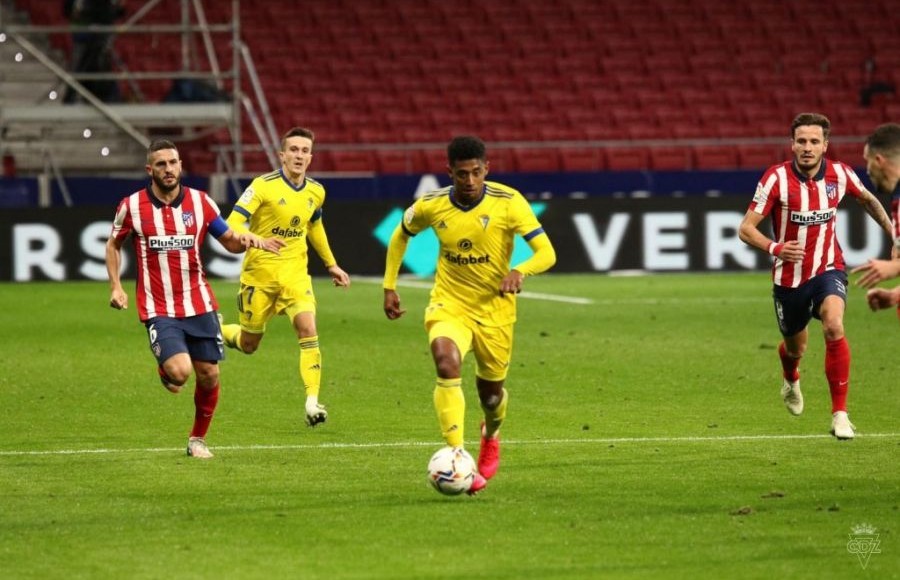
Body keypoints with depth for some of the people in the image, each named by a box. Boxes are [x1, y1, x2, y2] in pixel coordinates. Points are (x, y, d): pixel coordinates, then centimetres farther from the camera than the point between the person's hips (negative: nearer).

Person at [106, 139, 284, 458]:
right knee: (179, 371, -21)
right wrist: (115, 286, 2)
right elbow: (113, 244, 13)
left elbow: (229, 241, 10)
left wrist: (246, 240, -13)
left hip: (199, 305, 3)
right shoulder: (131, 206, -4)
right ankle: (165, 368, 17)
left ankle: (198, 439, 25)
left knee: (209, 375, 4)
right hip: (158, 309, -3)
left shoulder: (200, 201, 0)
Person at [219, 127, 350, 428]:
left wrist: (331, 264, 26)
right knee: (249, 345, 7)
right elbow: (233, 225, -20)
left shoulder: (315, 192, 3)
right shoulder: (263, 186, -14)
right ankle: (217, 332, 41)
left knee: (308, 330, -18)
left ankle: (312, 402, -18)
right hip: (260, 272, -3)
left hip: (295, 273, 3)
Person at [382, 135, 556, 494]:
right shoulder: (431, 206, -9)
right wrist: (389, 286, 8)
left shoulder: (508, 202, -17)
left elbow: (547, 253, -19)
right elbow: (400, 236, 12)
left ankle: (491, 435, 51)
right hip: (448, 305, 0)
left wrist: (520, 271, -39)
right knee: (447, 363, -29)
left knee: (490, 390, 12)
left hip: (494, 309, 0)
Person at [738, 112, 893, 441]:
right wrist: (774, 248, -33)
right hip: (789, 276, 0)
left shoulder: (840, 174, -8)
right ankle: (790, 380, 57)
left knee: (834, 326, -28)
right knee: (795, 347, 16)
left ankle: (840, 414, -20)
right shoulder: (777, 179, -16)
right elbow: (746, 229, -15)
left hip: (828, 269, 0)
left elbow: (867, 200, 15)